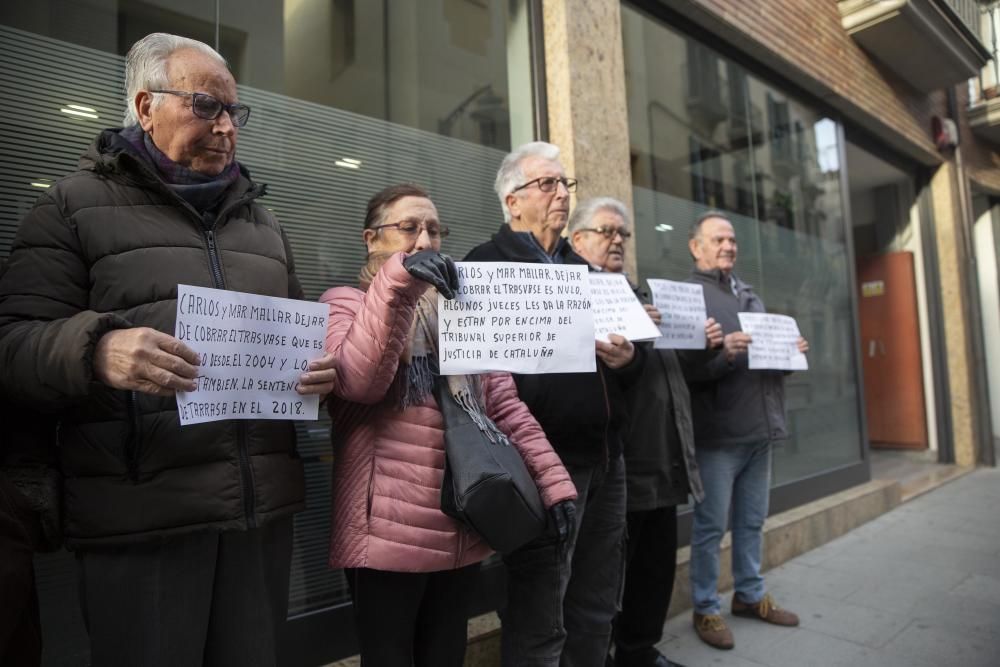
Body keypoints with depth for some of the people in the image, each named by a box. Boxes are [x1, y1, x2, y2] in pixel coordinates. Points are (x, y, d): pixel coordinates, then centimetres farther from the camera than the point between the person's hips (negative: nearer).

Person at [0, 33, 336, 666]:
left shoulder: (263, 222, 18)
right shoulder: (75, 204, 3)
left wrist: (321, 367, -1)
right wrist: (96, 351, -25)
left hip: (263, 507, 5)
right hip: (142, 517, -4)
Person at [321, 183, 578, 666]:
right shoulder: (345, 302, 1)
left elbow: (503, 402, 10)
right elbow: (359, 382, -21)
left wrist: (552, 479, 1)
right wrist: (397, 284, -29)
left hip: (463, 529, 5)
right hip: (390, 531, -5)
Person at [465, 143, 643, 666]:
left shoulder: (582, 268, 19)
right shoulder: (489, 264, -5)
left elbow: (630, 354, 19)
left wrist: (628, 358, -3)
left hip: (605, 455, 8)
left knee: (597, 610, 20)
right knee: (539, 622, 6)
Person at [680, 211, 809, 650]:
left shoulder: (748, 294, 18)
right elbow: (684, 366, -15)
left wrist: (790, 352, 2)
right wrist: (722, 353, -30)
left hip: (759, 428, 7)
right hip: (718, 433, -7)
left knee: (752, 522, 17)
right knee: (711, 526, 2)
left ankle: (750, 595, 33)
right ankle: (706, 609, 16)